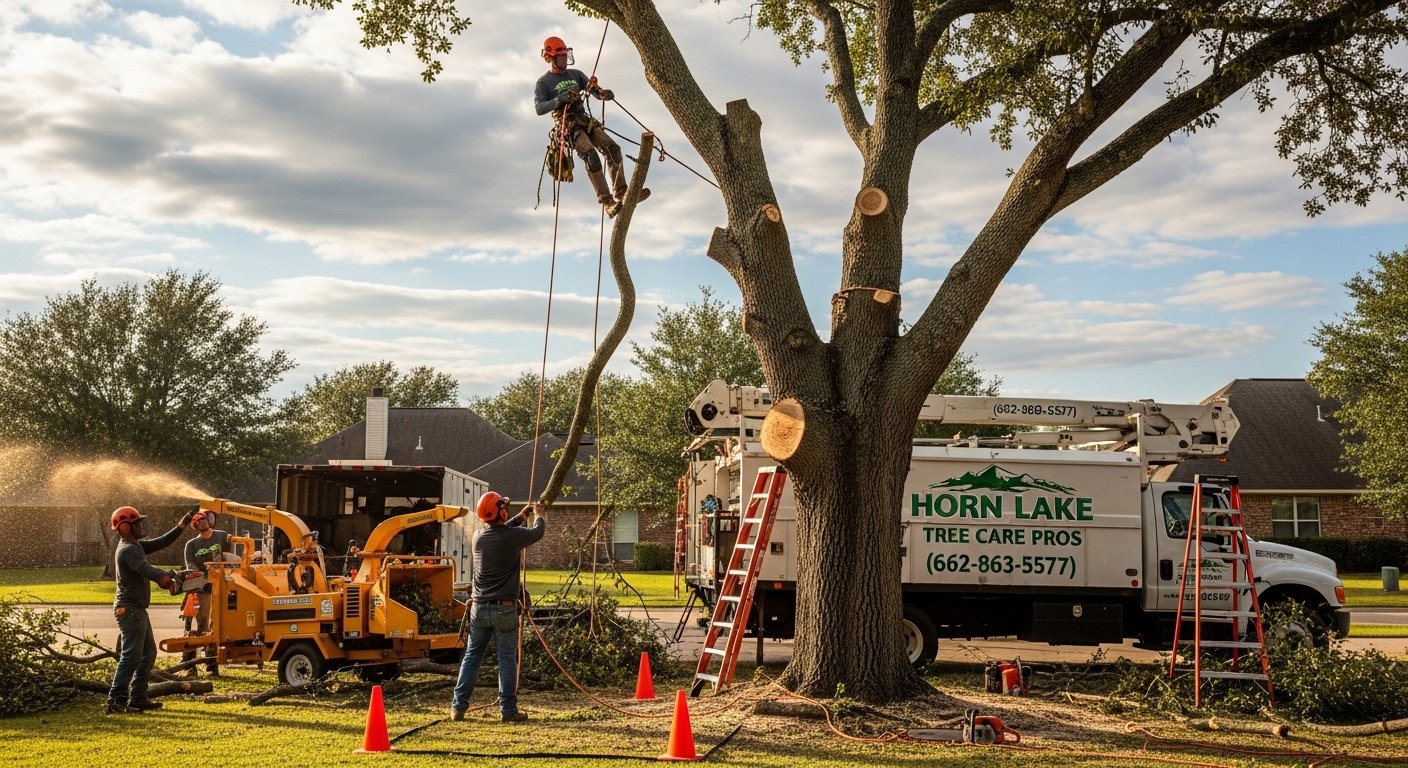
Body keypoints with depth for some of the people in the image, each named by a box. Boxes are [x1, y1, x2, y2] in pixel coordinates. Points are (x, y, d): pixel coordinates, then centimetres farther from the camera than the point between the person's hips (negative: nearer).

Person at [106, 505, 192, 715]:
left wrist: (181, 526, 10)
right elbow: (144, 569, -33)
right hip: (130, 609, -11)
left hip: (137, 610, 11)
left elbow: (162, 542, 20)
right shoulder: (127, 550, -16)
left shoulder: (136, 546, 15)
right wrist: (163, 576, -46)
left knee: (148, 653, 14)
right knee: (131, 656, -13)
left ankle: (138, 699, 17)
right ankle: (114, 702, -13)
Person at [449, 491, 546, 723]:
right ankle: (508, 710, 5)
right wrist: (537, 515, 29)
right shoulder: (513, 537, -12)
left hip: (479, 608, 4)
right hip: (504, 609, -4)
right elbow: (537, 532, 8)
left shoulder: (479, 537, 3)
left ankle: (458, 707, 11)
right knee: (507, 659, 2)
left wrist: (521, 516, 37)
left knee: (472, 656, 11)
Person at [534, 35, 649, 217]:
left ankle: (620, 192, -9)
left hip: (585, 120, 6)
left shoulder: (576, 74, 19)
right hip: (568, 124, -6)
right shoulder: (543, 83, 3)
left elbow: (594, 90, 14)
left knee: (612, 148, -13)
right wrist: (559, 100, -25)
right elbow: (539, 108, -9)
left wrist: (604, 94, -11)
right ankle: (606, 201, -30)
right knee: (591, 156, -26)